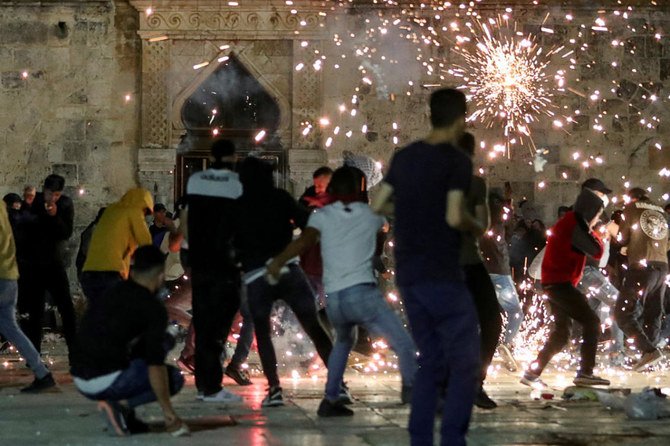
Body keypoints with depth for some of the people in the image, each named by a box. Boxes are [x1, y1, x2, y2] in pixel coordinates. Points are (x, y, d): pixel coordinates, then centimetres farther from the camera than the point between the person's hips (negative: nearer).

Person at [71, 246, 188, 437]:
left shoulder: (110, 294, 17)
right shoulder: (153, 307, -6)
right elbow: (155, 365, -14)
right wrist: (169, 414, -9)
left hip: (81, 382, 8)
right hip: (107, 382, -8)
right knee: (174, 378, 11)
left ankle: (127, 416, 11)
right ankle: (120, 406, -8)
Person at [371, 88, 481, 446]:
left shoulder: (404, 157, 10)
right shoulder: (457, 161, -10)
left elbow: (379, 205, 14)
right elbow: (454, 217, -19)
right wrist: (475, 226, 1)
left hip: (408, 275, 7)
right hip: (442, 276, -7)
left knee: (431, 362, 14)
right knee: (465, 363, -2)